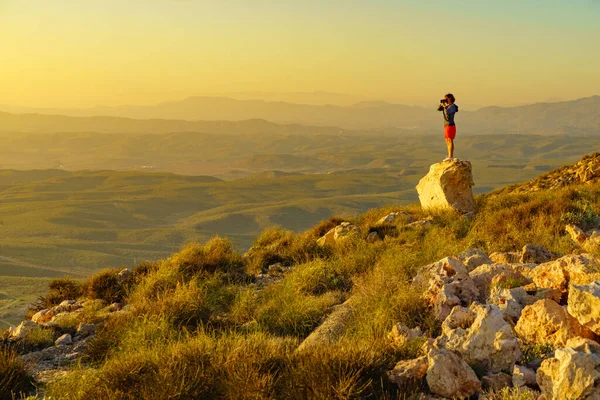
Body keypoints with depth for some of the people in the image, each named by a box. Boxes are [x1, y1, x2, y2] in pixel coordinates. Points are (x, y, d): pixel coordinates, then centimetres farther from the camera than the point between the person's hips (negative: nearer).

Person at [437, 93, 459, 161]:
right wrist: (441, 104, 1)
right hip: (446, 125, 9)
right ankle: (449, 156, 14)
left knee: (450, 141, -9)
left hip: (450, 126, -9)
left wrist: (444, 106, -16)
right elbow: (438, 109, 15)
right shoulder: (448, 106, 13)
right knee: (447, 142, 10)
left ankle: (451, 156, -8)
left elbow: (447, 112, -27)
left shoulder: (453, 106, -12)